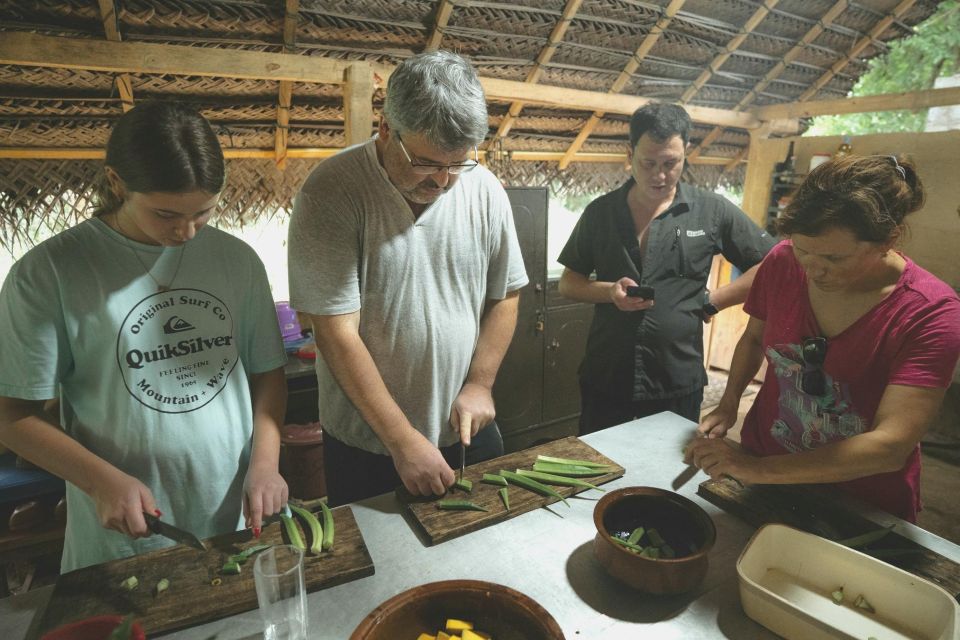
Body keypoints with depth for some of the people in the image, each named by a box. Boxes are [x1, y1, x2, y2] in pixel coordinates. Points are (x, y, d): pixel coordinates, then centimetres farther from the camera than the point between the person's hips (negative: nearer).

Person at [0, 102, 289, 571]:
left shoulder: (237, 260, -3)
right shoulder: (50, 272, -11)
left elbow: (266, 371, 3)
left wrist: (265, 463, -8)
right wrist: (103, 480, -18)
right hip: (122, 539, -2)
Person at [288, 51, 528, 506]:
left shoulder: (485, 191, -5)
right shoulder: (331, 192, -18)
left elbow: (505, 296, 4)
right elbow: (337, 333, -20)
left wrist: (480, 384, -4)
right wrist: (402, 439, -19)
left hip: (467, 431, 4)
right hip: (364, 447, -3)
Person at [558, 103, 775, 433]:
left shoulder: (712, 211, -3)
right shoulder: (600, 212, 2)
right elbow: (568, 283, 5)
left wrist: (713, 300, -7)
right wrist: (610, 291, -13)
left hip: (678, 383, -1)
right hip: (604, 378, 2)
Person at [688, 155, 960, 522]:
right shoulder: (783, 262, -15)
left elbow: (892, 446, -29)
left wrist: (760, 470, -33)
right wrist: (728, 404, -12)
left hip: (862, 507, -3)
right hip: (759, 466, 4)